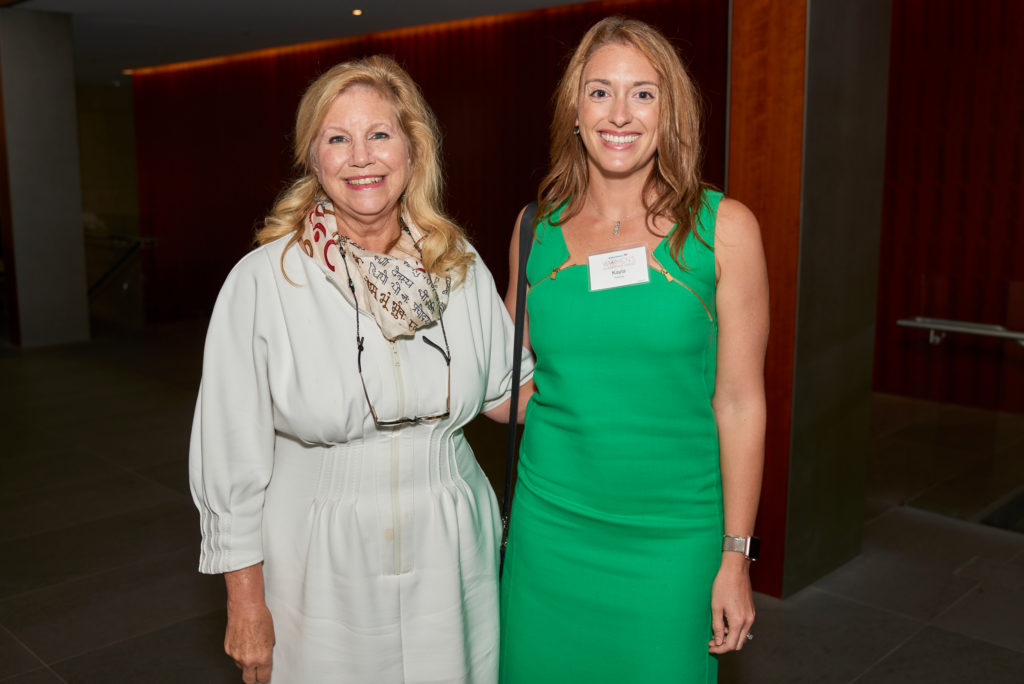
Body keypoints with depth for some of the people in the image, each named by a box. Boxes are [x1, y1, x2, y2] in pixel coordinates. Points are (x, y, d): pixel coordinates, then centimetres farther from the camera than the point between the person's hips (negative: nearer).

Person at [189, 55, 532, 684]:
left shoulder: (459, 265, -2)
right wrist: (246, 602, -6)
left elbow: (509, 394, 9)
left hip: (448, 556, 3)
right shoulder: (263, 281, -12)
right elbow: (233, 453, -8)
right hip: (324, 567, -3)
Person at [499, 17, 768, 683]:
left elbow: (739, 402, -5)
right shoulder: (538, 227, 1)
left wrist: (736, 555, -4)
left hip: (672, 534, -2)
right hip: (551, 522, 2)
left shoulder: (723, 228, -7)